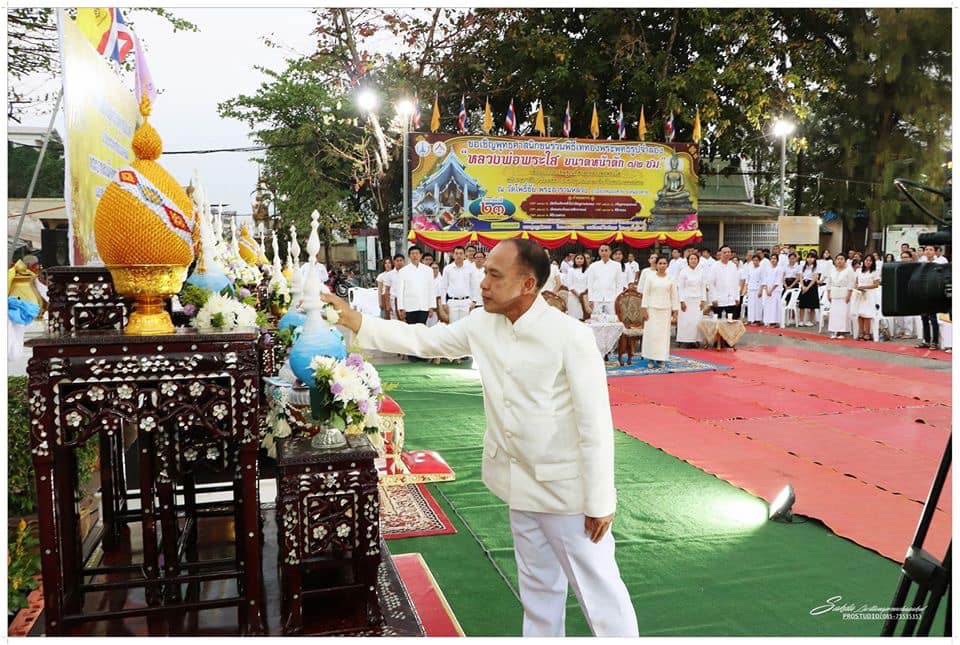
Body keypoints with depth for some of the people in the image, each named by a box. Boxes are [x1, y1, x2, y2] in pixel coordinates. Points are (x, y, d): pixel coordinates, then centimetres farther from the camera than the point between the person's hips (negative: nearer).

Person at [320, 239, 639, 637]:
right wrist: (354, 321, -1)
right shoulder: (481, 325, -4)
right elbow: (422, 339, 7)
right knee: (537, 582, 23)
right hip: (521, 483, 6)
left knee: (596, 585, 7)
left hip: (567, 488, -6)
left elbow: (595, 423, -21)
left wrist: (600, 502, -16)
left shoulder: (569, 336, -24)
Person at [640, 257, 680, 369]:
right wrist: (644, 310, -5)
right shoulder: (650, 277, 2)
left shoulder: (671, 279, 6)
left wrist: (675, 312, 3)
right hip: (652, 309, -1)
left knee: (664, 334, 1)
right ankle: (651, 359, 2)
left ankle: (661, 358, 8)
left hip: (666, 310, 1)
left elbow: (674, 296, 7)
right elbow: (645, 294, 1)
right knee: (651, 333, -4)